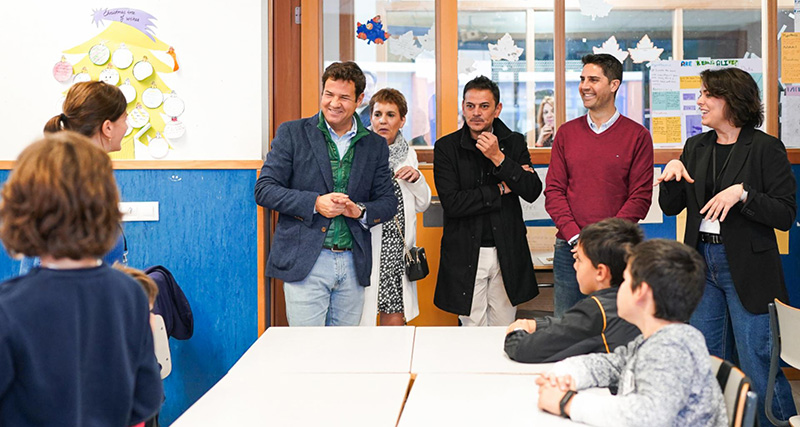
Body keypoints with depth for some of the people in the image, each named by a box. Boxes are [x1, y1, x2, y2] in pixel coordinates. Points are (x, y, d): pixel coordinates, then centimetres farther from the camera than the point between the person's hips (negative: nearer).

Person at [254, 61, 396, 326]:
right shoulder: (292, 133, 3)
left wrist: (360, 210, -10)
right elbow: (264, 190, -3)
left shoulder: (375, 145, 11)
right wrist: (315, 203, -16)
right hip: (304, 263, -3)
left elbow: (389, 202, 12)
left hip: (353, 264, 3)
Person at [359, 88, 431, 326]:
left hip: (397, 250, 5)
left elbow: (422, 205, 17)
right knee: (360, 324, -3)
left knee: (395, 320, 6)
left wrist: (417, 179, 0)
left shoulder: (408, 154, 12)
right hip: (367, 250, -5)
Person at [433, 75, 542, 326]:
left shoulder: (514, 143, 4)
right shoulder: (446, 147, -2)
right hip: (466, 254, -2)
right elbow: (452, 203, -12)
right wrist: (501, 189, -10)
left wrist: (499, 158, -16)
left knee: (504, 330, 9)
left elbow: (533, 192, -7)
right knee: (472, 328, 3)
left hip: (507, 252, 2)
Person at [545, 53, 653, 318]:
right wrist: (574, 237, -8)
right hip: (568, 248, 3)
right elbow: (554, 191, 6)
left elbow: (640, 197, -4)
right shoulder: (567, 133, 10)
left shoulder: (637, 135, 1)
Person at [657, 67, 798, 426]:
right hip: (702, 262, 6)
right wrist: (672, 172, -6)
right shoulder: (696, 147, 10)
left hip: (747, 268, -6)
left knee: (756, 362, -2)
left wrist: (742, 193, -23)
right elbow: (670, 207, 10)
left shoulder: (765, 148, -7)